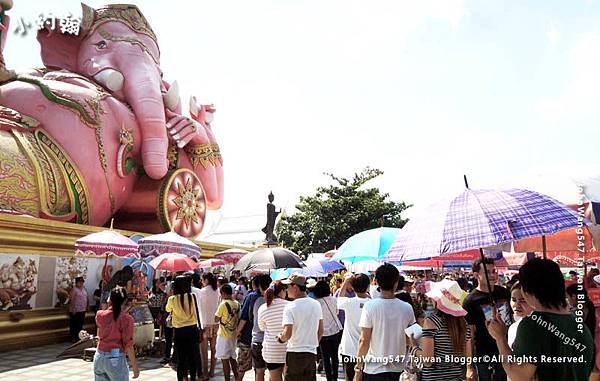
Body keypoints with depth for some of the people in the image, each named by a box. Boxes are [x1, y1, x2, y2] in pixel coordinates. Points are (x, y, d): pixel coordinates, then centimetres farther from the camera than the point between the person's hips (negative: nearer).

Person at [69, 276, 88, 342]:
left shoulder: (84, 289, 11)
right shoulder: (74, 289, -12)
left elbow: (86, 298, 17)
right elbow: (71, 300, -15)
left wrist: (87, 306, 12)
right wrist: (73, 310, -18)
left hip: (82, 310, 7)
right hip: (75, 311, -7)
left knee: (80, 324, 14)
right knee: (74, 325, 2)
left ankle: (79, 337, 23)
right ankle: (73, 338, 11)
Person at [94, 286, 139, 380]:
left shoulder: (99, 315, -2)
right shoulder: (127, 319, -14)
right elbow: (128, 345, -14)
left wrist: (108, 304, 18)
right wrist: (135, 366, -6)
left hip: (99, 357, 5)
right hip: (116, 359, -5)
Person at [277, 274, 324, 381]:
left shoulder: (290, 307, -15)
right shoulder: (316, 304, 3)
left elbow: (287, 334, -21)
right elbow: (321, 331, 10)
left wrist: (280, 338, 0)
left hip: (295, 353, -5)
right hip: (312, 353, 5)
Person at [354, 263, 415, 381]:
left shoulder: (370, 306, -17)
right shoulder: (407, 308, -7)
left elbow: (364, 340, -15)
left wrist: (358, 368, -6)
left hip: (374, 370, -3)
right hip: (397, 368, 4)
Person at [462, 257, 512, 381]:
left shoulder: (504, 292, 3)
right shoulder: (470, 301, -10)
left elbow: (514, 318, 15)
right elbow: (469, 335, -9)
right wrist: (469, 367, -12)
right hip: (486, 359, -4)